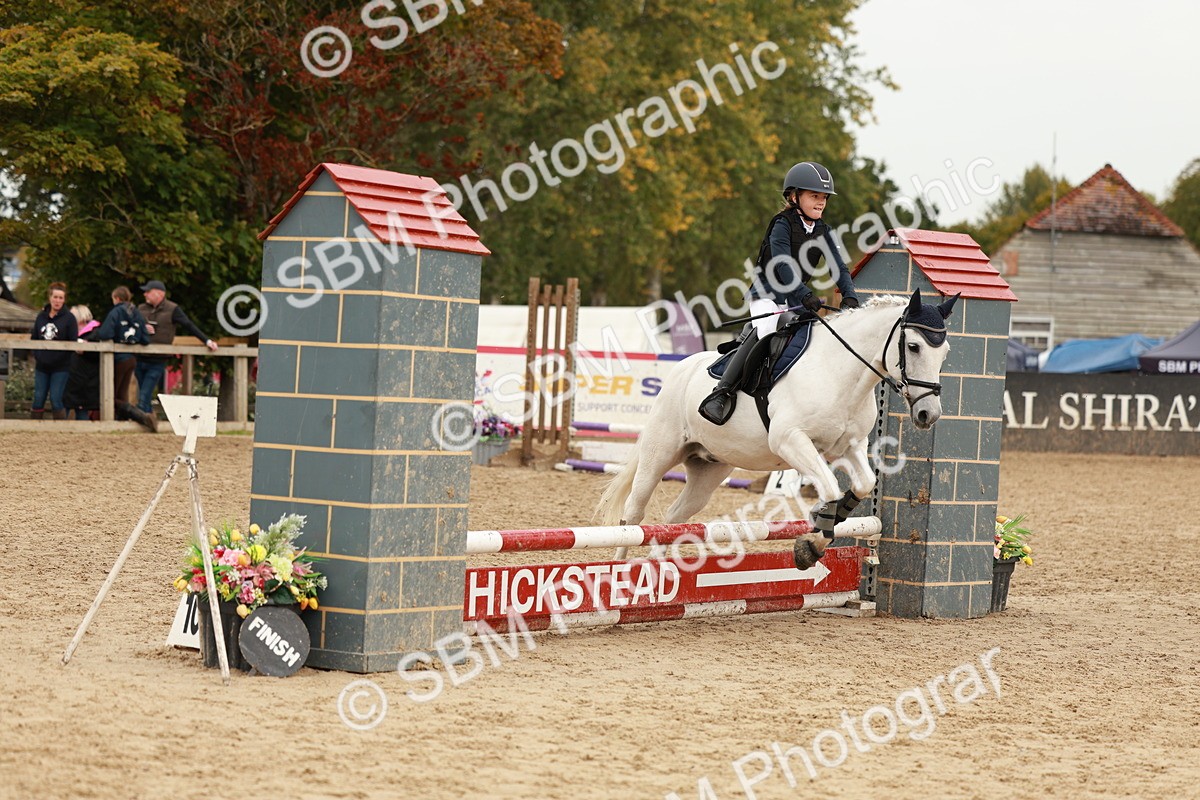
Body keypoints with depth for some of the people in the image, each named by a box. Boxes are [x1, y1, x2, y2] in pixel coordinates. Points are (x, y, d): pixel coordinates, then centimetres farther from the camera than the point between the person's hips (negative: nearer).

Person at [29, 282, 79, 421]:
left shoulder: (69, 318, -4)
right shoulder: (41, 316, 8)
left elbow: (74, 342, -6)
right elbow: (33, 338, 14)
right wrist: (36, 354, 1)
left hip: (60, 367, -4)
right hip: (42, 366, 4)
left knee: (56, 400, -6)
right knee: (38, 400, 7)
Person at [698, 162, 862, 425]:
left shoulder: (822, 231, 8)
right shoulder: (783, 224, -11)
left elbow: (838, 267, 3)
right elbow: (783, 265, -24)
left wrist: (849, 296, -15)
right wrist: (806, 295, -36)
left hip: (796, 302, 8)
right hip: (767, 295, -8)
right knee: (767, 330, -32)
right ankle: (722, 392, -36)